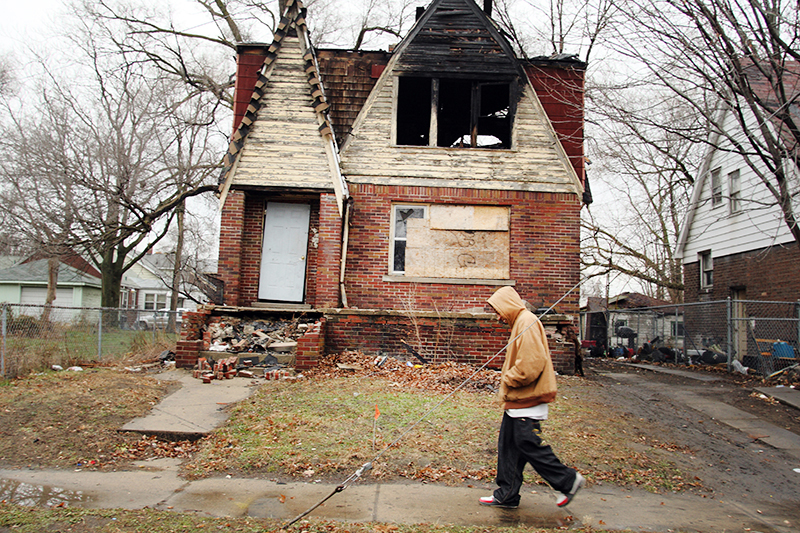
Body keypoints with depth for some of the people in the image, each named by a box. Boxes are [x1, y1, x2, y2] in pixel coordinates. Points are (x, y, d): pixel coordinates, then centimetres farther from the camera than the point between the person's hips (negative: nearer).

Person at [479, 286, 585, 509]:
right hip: (518, 400, 10)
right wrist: (507, 377, 12)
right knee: (508, 445, 12)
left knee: (528, 443, -3)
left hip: (527, 399, -10)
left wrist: (508, 379, -13)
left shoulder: (527, 322, -16)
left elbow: (531, 364, -25)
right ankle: (507, 495, 19)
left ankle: (568, 480, 12)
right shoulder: (520, 322, 17)